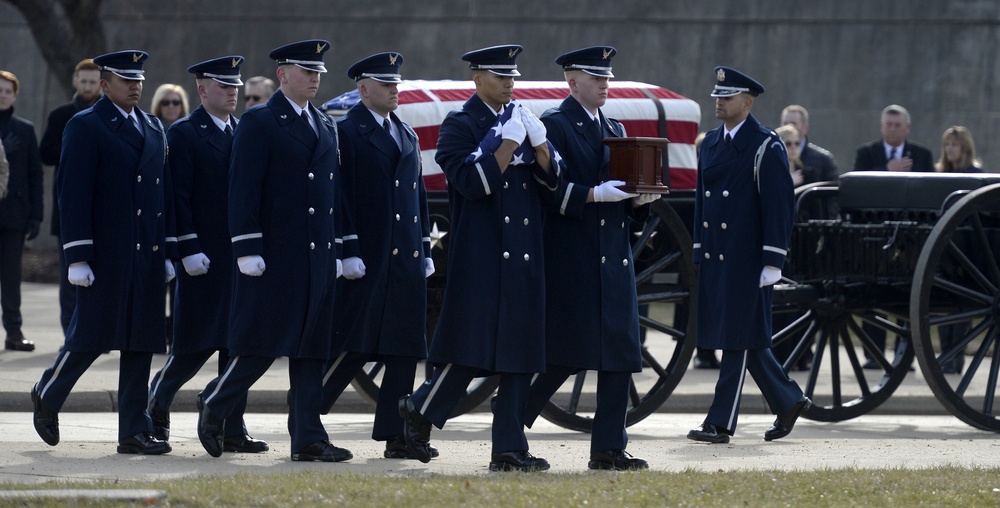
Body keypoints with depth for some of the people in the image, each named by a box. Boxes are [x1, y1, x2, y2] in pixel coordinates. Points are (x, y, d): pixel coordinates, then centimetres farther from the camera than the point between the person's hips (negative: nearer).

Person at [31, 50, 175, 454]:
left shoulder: (153, 129, 16)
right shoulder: (85, 128, -4)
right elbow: (73, 197, -9)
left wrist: (168, 252, 14)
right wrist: (78, 258, -14)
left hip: (147, 255, 6)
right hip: (106, 255, -6)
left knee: (140, 344, 3)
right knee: (90, 337, -3)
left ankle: (134, 432, 5)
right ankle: (47, 396, 22)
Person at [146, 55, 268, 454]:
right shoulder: (183, 134, -5)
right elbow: (179, 197, -10)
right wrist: (189, 250, -16)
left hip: (241, 254, 6)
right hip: (204, 257, -6)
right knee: (197, 342, -2)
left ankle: (232, 430, 2)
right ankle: (157, 403, 21)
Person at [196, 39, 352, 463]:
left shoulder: (326, 126, 17)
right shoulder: (258, 123, -5)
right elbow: (243, 190, -10)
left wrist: (339, 249, 15)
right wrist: (247, 250, -16)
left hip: (319, 256, 7)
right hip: (275, 255, -7)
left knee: (311, 348, 4)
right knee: (262, 344, -6)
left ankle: (308, 439, 4)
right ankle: (214, 405, 15)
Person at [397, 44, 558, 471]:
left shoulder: (520, 120, 16)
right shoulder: (460, 126, -3)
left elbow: (552, 181, 8)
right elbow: (473, 183, -16)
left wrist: (538, 141, -7)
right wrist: (510, 142, -16)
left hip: (524, 258, 6)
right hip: (480, 259, -6)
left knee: (520, 355, 3)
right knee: (471, 349, -8)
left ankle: (509, 450, 4)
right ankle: (420, 412, 13)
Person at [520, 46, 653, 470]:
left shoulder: (615, 130, 20)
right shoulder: (553, 125, -4)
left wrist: (639, 199, 1)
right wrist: (593, 195, -23)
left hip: (615, 258, 8)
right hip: (571, 258, -8)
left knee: (620, 355, 2)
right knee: (566, 355, -9)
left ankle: (609, 449, 3)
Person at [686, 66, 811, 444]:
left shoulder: (766, 147, -8)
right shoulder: (711, 143, 14)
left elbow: (779, 206, -11)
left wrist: (772, 262, -15)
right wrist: (699, 251, 16)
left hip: (746, 258, -8)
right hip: (715, 258, 8)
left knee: (739, 337, -5)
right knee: (745, 340, 11)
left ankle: (721, 423, -5)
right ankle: (788, 401, 25)